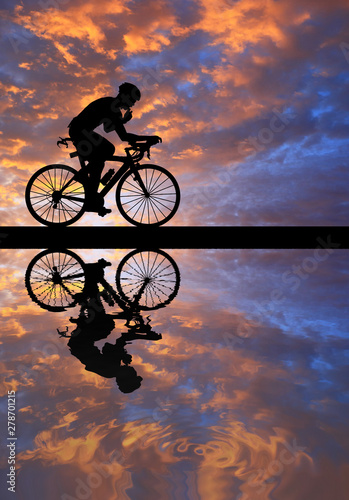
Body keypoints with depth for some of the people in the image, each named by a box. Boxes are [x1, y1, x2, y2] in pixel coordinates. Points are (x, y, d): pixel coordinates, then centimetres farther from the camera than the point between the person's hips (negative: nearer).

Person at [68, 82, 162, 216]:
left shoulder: (111, 104, 9)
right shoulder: (111, 107, -20)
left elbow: (107, 128, 18)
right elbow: (123, 136, -27)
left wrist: (124, 119, 5)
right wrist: (148, 138, -26)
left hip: (84, 131, 10)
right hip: (79, 132, -10)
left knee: (109, 149, 13)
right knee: (97, 163, -10)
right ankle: (91, 202, -5)